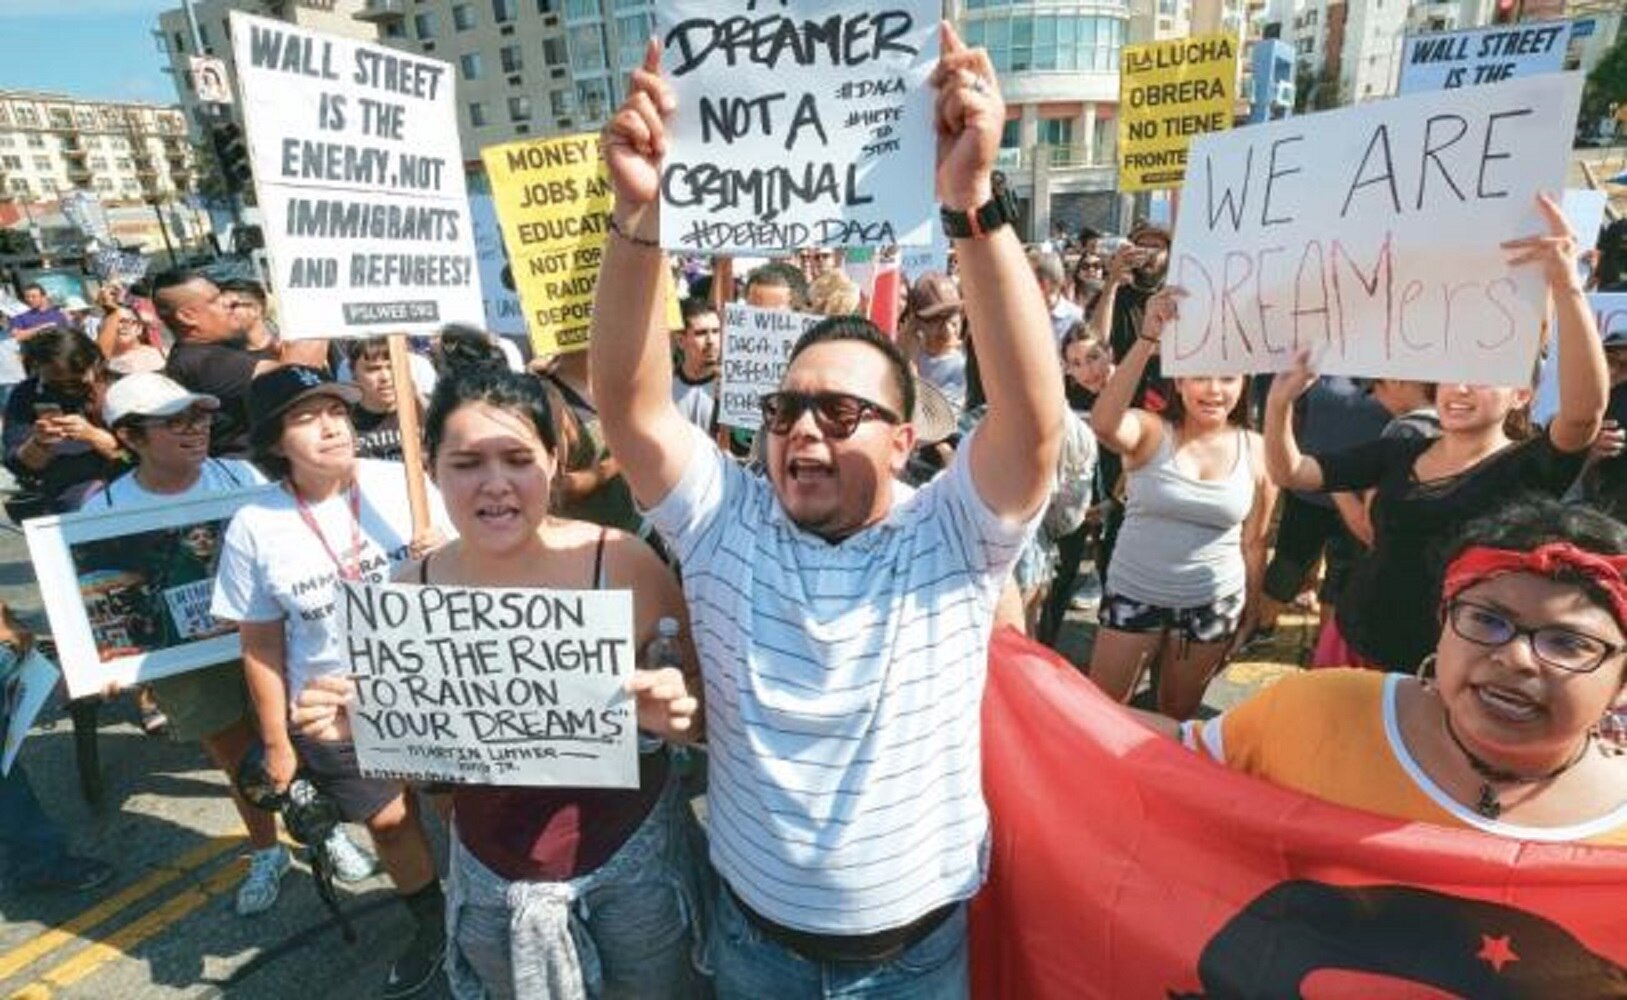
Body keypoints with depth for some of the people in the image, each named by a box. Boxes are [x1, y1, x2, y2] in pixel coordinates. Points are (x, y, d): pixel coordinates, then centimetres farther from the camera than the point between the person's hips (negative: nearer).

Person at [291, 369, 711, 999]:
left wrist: (674, 713, -29)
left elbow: (702, 701, -8)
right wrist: (354, 725, -15)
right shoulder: (411, 591, -10)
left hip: (636, 861, -2)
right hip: (493, 882, 3)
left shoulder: (621, 561, -21)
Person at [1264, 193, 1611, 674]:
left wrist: (1567, 285, -41)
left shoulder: (1531, 466, -9)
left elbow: (1585, 409, -31)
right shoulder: (1398, 451, 2)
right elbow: (1289, 473, -1)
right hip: (1353, 645, 4)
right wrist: (1280, 399, -18)